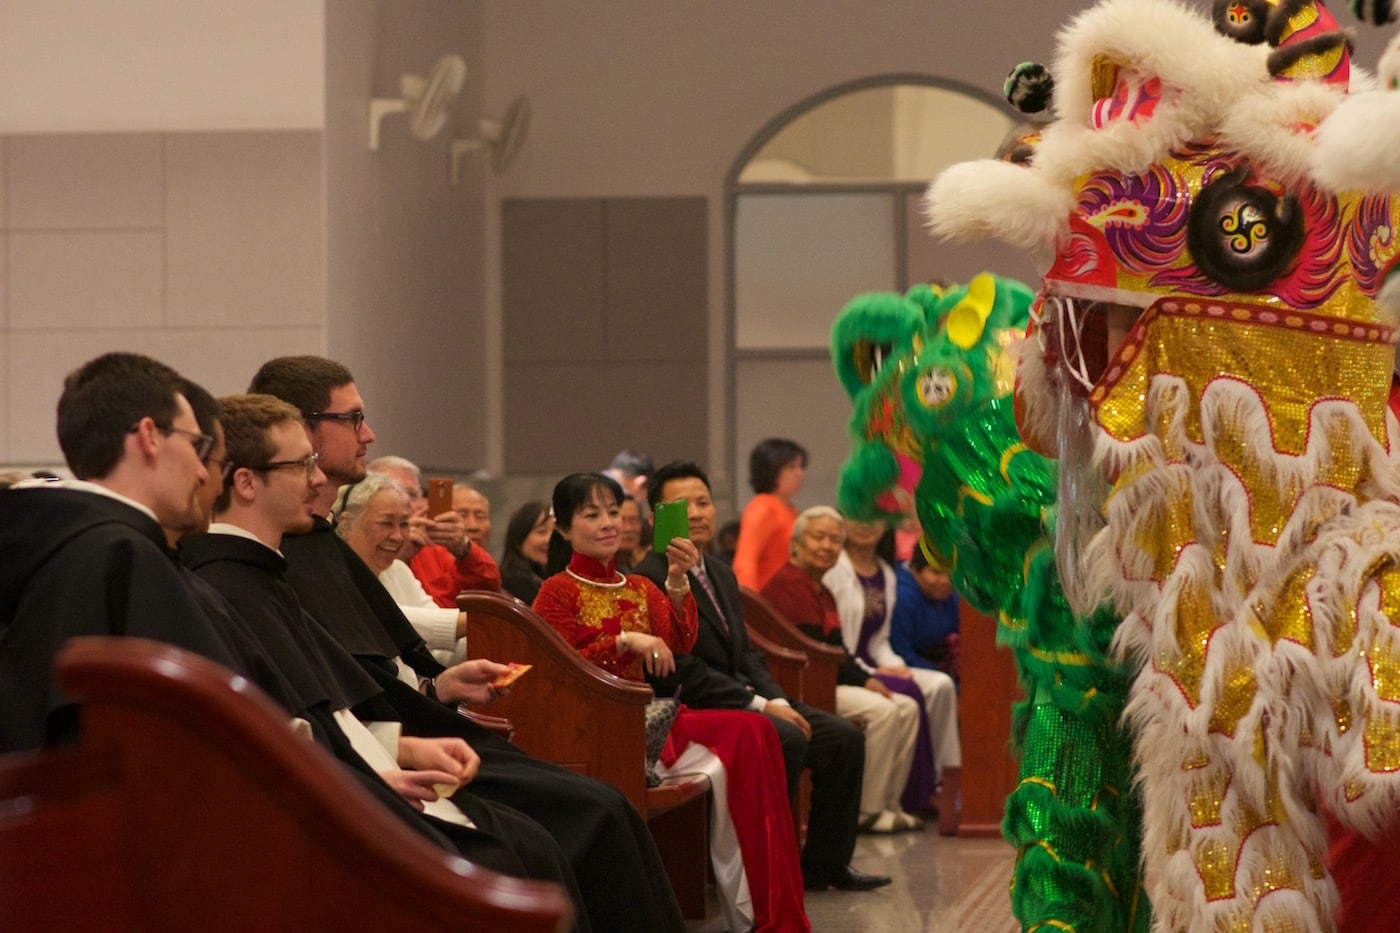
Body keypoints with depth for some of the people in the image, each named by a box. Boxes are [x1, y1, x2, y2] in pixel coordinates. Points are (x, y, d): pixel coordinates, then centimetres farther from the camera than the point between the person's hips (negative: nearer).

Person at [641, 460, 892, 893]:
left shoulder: (721, 573, 16)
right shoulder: (651, 578, -15)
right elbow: (683, 671, -19)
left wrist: (776, 699, -1)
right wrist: (760, 706, -18)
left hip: (742, 698, 9)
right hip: (693, 710, -9)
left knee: (844, 737, 0)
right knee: (787, 739, -30)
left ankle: (825, 862, 8)